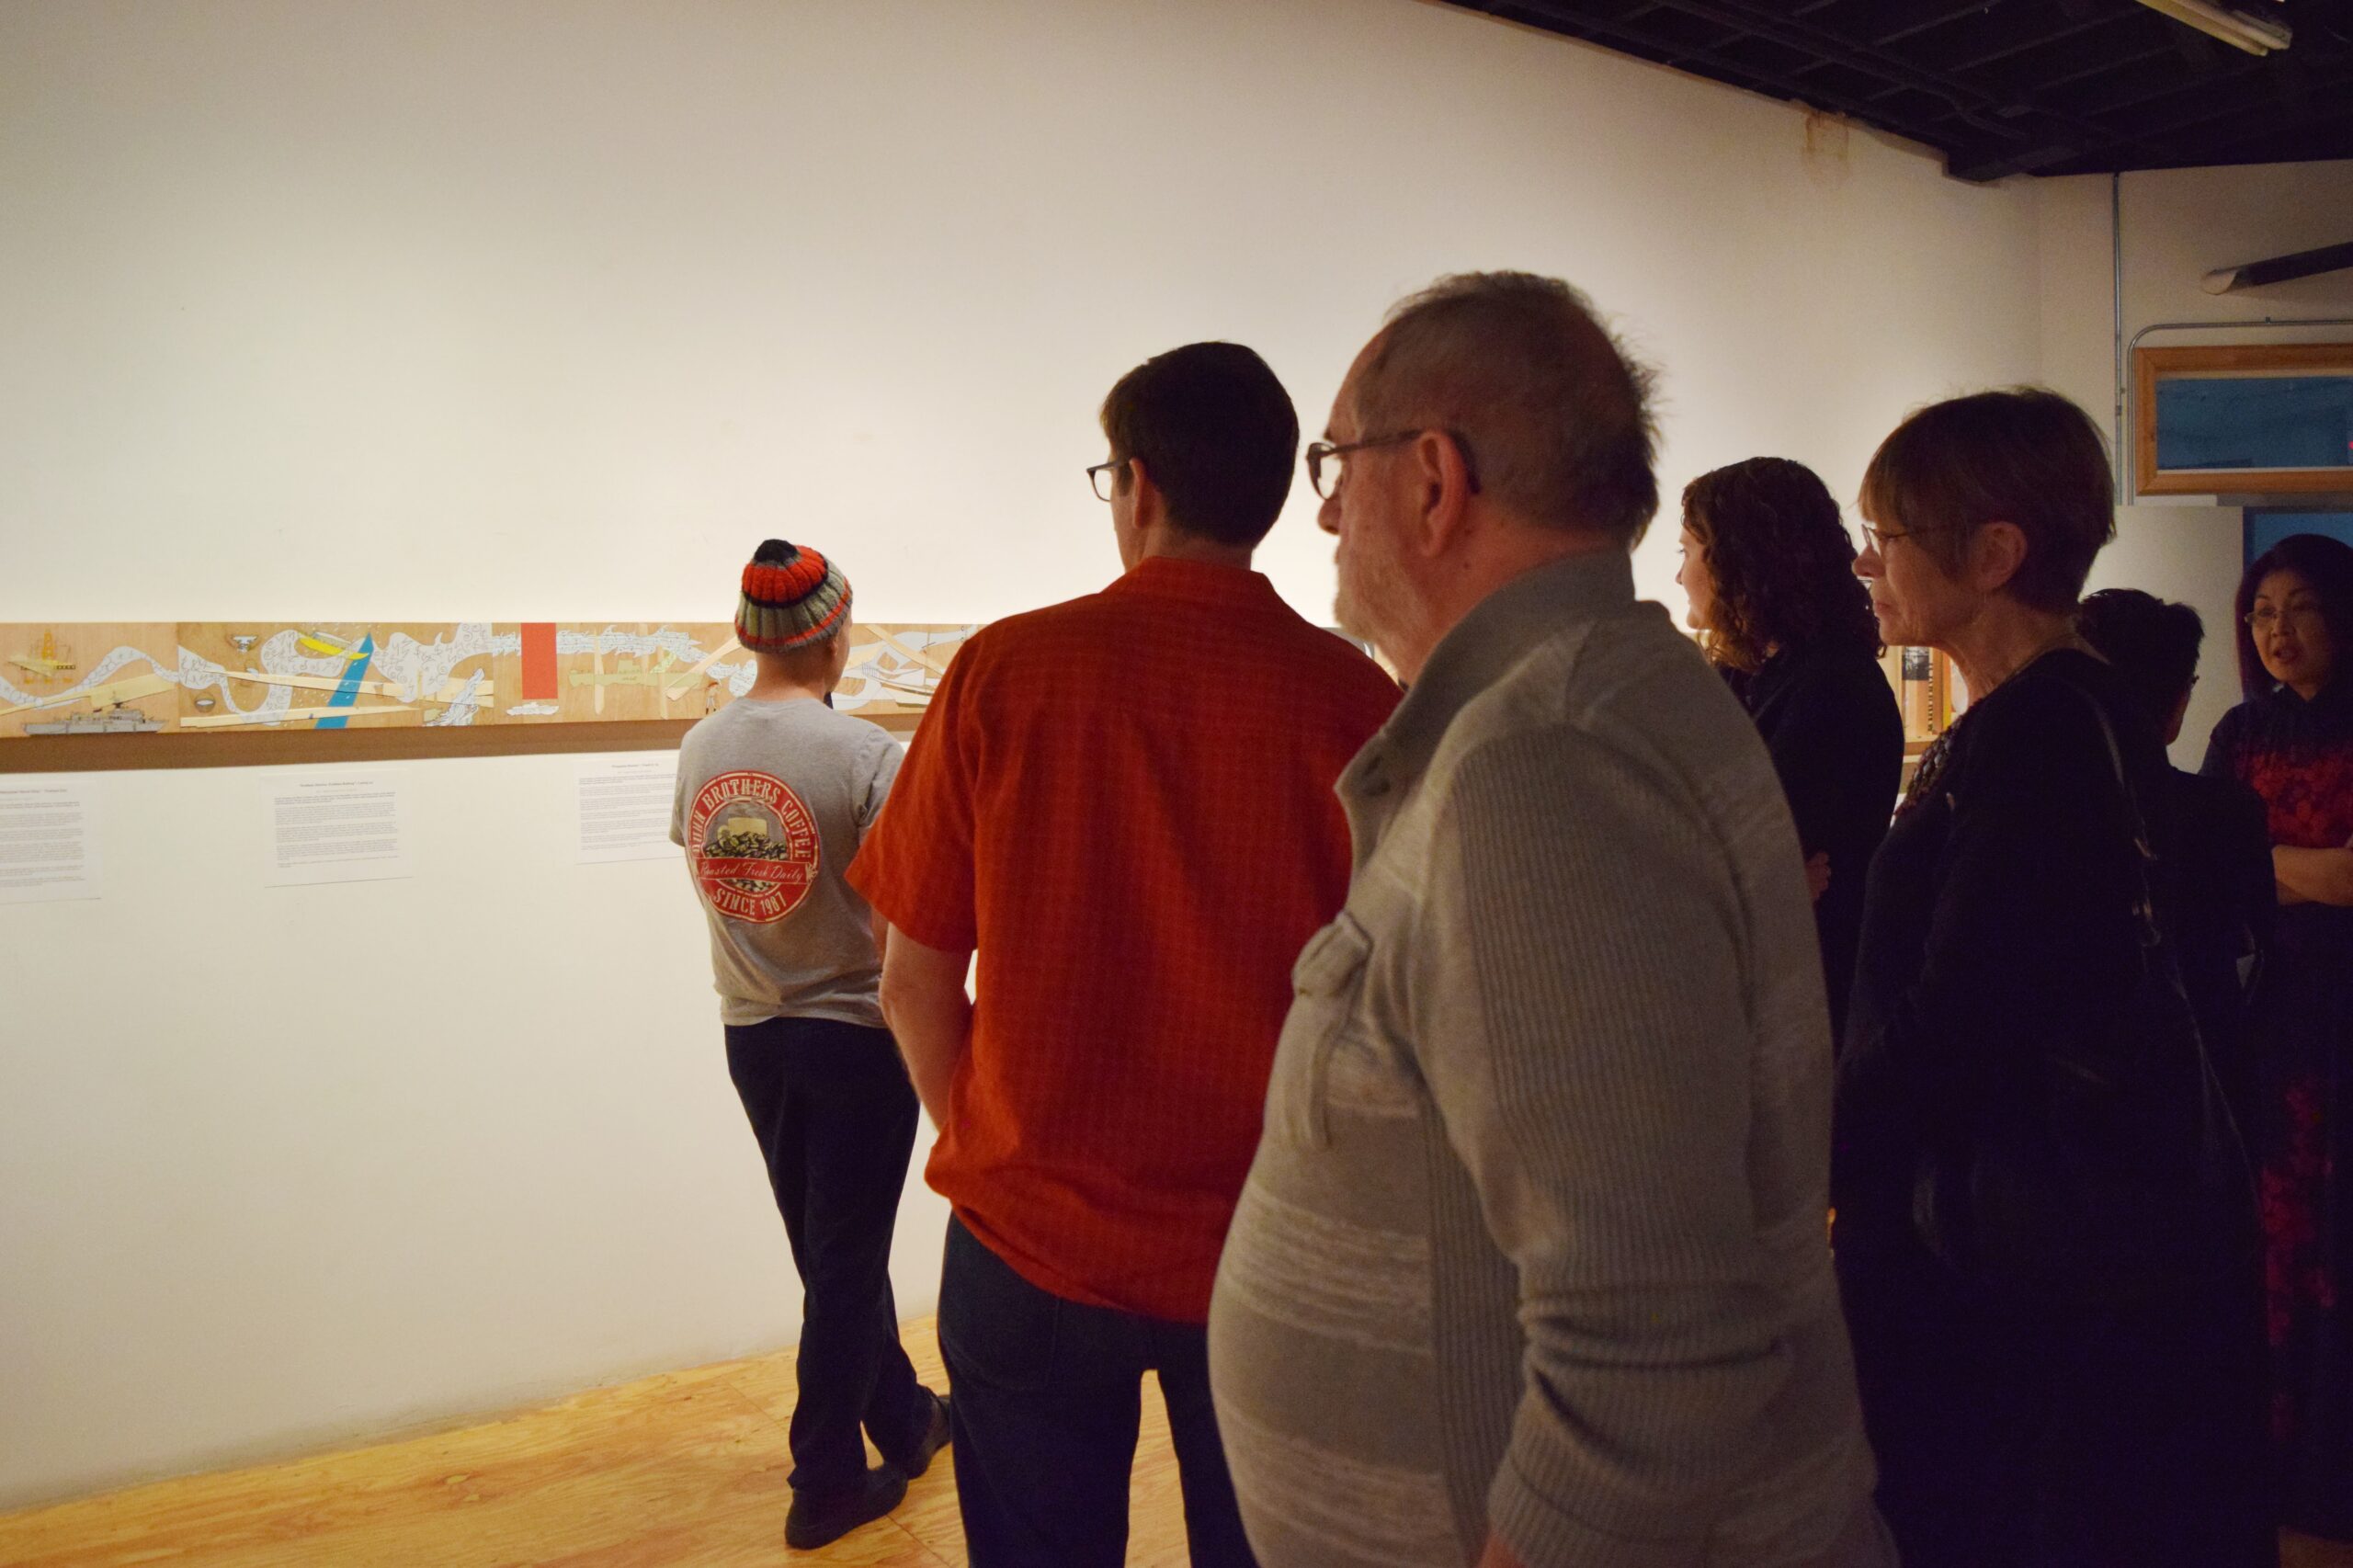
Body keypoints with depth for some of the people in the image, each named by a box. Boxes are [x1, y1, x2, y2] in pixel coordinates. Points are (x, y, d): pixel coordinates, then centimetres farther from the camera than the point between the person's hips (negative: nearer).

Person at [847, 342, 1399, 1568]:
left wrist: (986, 1148, 10)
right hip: (1270, 1249, 0)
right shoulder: (1352, 697, -12)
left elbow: (916, 981, -5)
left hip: (1032, 1243, 0)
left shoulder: (1003, 671, -11)